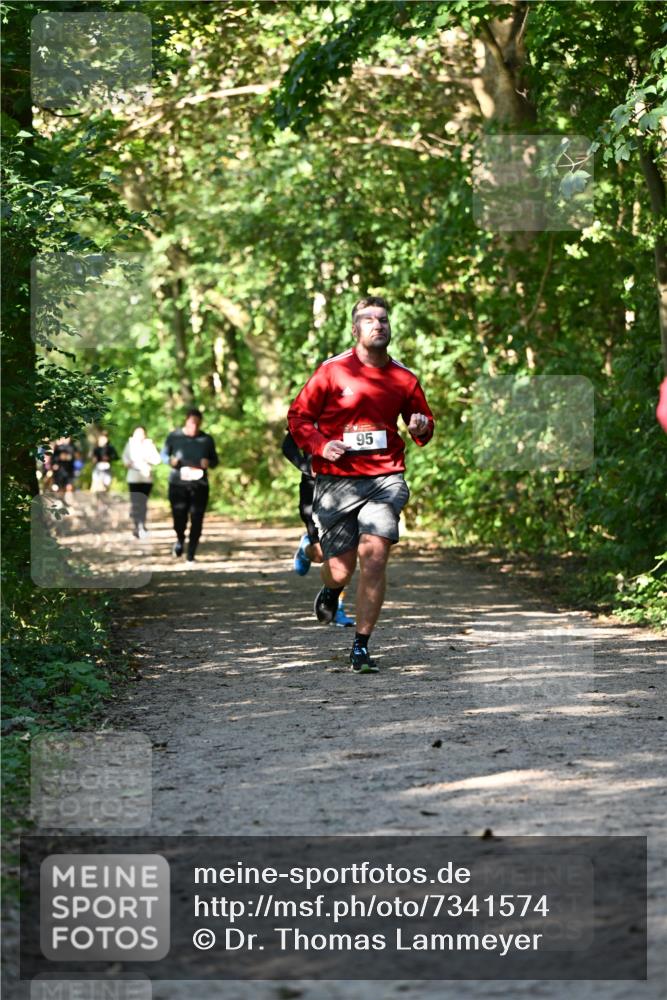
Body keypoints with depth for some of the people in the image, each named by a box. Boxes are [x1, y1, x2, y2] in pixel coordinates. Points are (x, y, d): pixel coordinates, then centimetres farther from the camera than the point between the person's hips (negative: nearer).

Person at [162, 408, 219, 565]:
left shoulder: (206, 439, 2)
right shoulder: (174, 437, -2)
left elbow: (215, 460, 11)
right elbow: (164, 454, 10)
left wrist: (209, 463, -12)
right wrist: (171, 461, -12)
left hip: (199, 485, 1)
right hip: (178, 483, -1)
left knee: (196, 521, -2)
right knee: (179, 517, -6)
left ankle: (191, 556, 10)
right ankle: (180, 539, 30)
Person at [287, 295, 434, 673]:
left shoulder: (404, 378, 8)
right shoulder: (333, 370, 0)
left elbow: (423, 422, 22)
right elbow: (298, 416, 5)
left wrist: (421, 427, -2)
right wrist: (320, 446, -12)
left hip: (385, 478, 1)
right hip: (336, 481, -1)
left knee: (374, 555, -16)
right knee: (340, 569, 0)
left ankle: (361, 647, -5)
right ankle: (331, 592, 41)